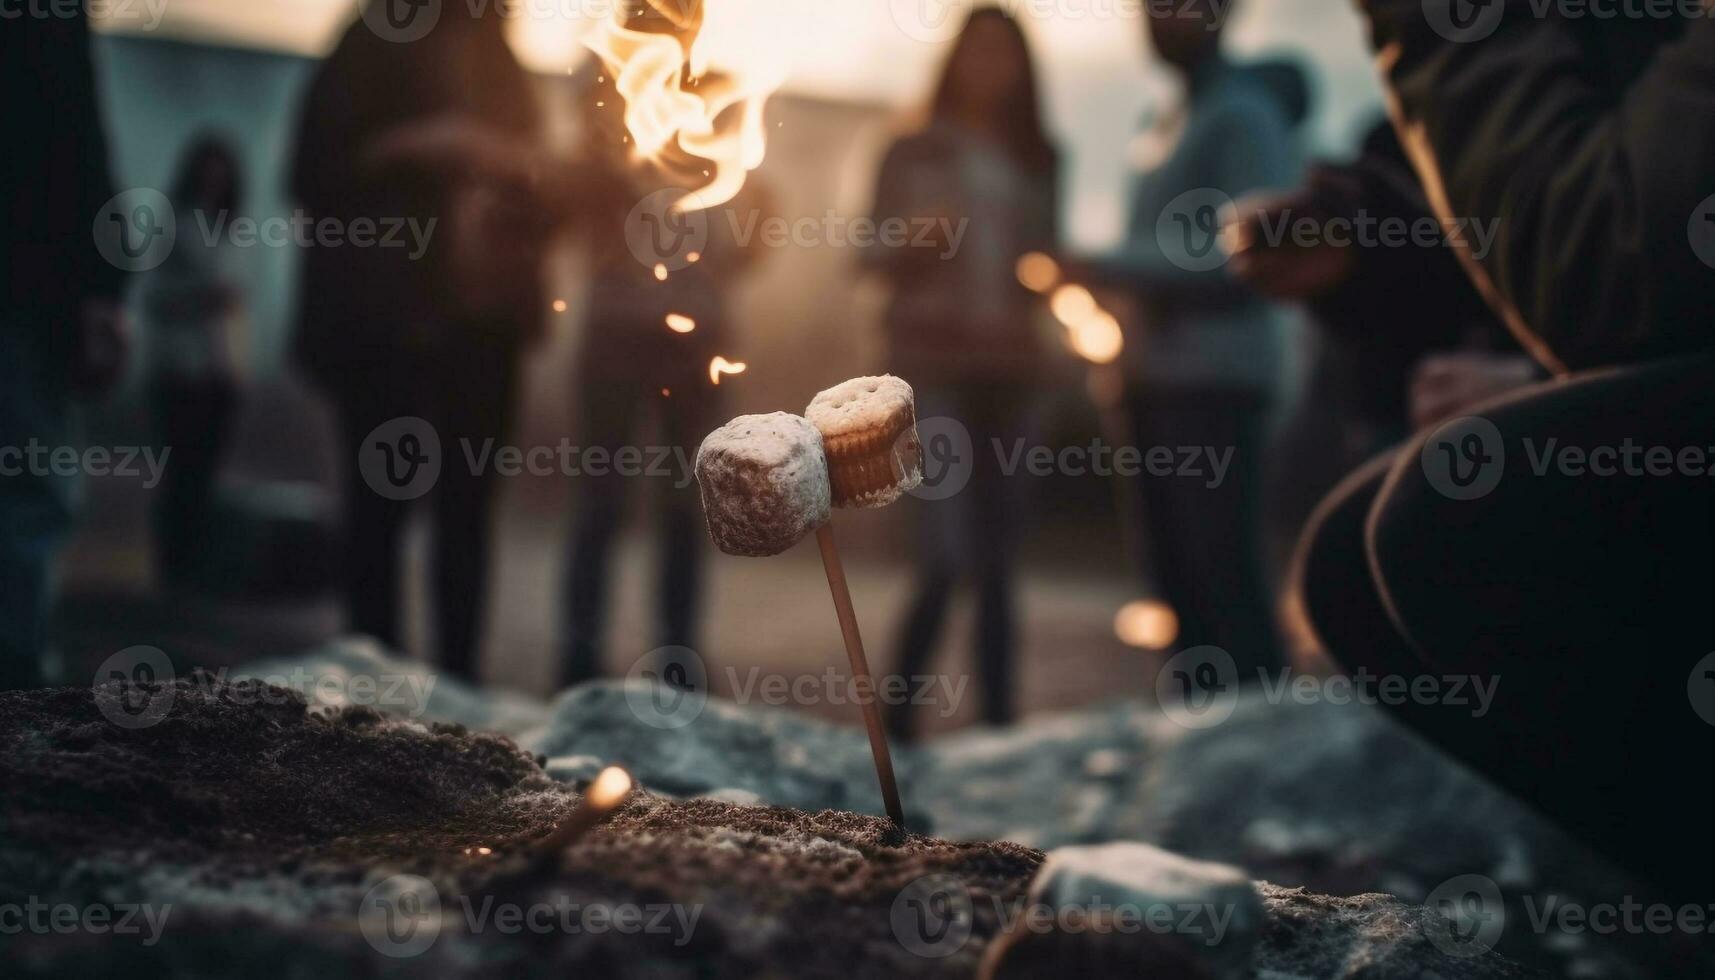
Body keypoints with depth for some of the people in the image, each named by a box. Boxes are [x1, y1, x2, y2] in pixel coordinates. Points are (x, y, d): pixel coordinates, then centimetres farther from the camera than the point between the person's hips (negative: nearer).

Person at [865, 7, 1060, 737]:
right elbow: (877, 261, 5)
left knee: (998, 562, 1)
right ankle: (897, 714, -1)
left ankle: (999, 719, 5)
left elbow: (1045, 266, 19)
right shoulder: (913, 154, 7)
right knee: (949, 556, -14)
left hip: (1010, 369, 4)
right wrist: (916, 243, -15)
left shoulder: (1039, 162, 15)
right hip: (933, 365, -3)